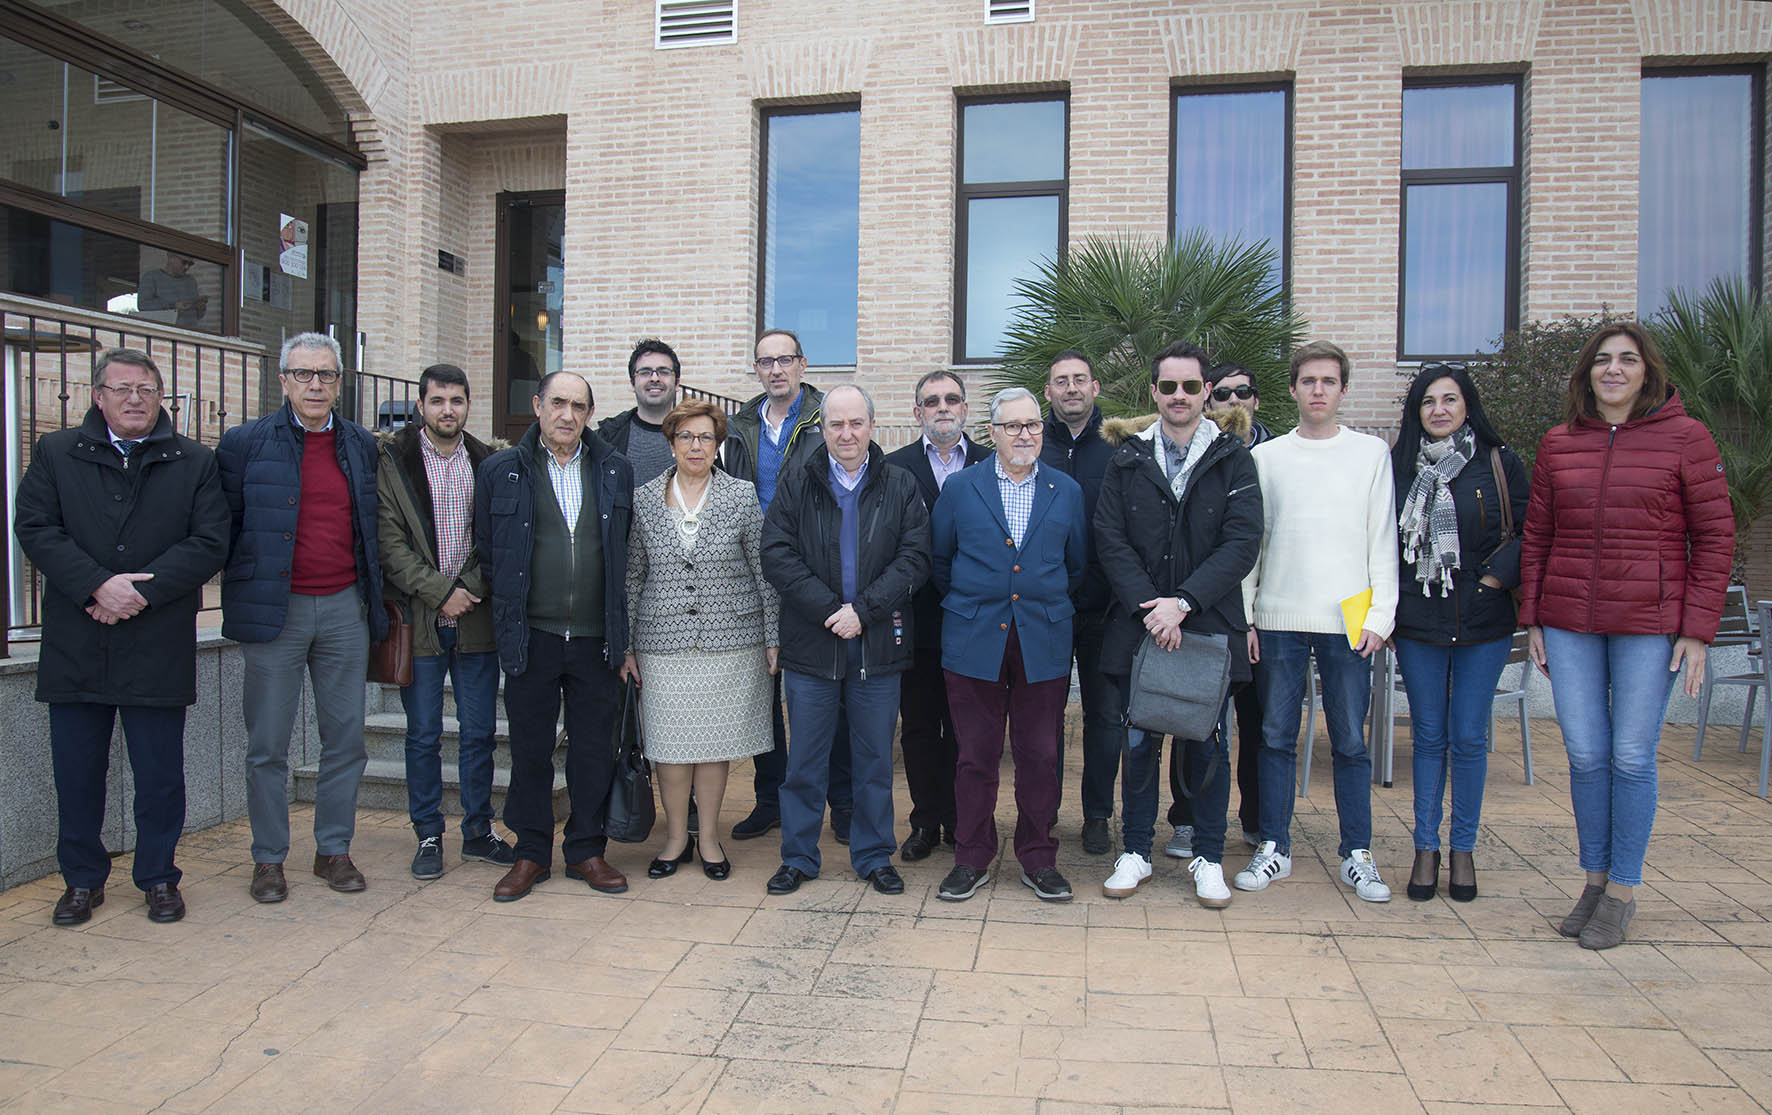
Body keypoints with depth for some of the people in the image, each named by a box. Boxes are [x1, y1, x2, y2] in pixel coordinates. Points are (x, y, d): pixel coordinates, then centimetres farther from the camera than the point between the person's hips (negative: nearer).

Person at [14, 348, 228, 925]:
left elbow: (209, 542, -4)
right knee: (77, 771, 10)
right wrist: (97, 586, -16)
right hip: (75, 645, 1)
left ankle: (158, 877, 22)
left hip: (158, 645, -1)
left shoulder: (194, 462, 5)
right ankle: (83, 879, 26)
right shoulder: (55, 453, 9)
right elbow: (34, 527, -2)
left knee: (160, 773, 6)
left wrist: (141, 591, -14)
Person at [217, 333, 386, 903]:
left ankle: (334, 850, 22)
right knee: (268, 745, 6)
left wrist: (376, 601, 9)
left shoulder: (362, 445, 8)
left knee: (346, 738, 8)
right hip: (273, 611, -2)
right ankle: (268, 859, 20)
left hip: (345, 609, 3)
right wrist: (238, 601, -3)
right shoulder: (245, 443, 0)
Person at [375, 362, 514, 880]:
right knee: (423, 735, 7)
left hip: (476, 619, 2)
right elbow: (390, 543, -7)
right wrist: (441, 593, -13)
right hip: (419, 619, -2)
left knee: (478, 732, 8)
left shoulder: (487, 462, 8)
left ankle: (479, 831, 22)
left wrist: (471, 589, -6)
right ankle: (428, 835, 20)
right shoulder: (393, 462, -1)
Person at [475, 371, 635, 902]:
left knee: (594, 748, 8)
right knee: (530, 748, 8)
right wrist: (509, 616, 6)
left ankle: (587, 850, 23)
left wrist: (622, 634, 6)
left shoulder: (616, 470, 6)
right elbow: (487, 552, 8)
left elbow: (625, 555, 10)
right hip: (532, 636, -1)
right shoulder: (500, 470, 3)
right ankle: (531, 853, 22)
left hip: (597, 638, 1)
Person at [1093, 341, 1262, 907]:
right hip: (1138, 626, 1)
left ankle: (1208, 858, 24)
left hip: (1210, 625, -1)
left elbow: (1243, 542, -8)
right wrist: (1149, 606, -14)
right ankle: (1136, 852, 24)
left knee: (1209, 744, 8)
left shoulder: (1233, 460, 2)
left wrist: (1184, 601, -17)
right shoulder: (1128, 460, 6)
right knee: (1139, 743, 8)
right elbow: (1110, 541, -2)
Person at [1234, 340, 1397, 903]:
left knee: (1351, 741, 4)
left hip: (1348, 620, -1)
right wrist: (1243, 616, 2)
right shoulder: (1265, 457, 8)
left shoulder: (1371, 452, 7)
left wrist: (1380, 614, -3)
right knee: (1276, 738, 6)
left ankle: (1357, 855, 16)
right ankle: (1274, 848, 16)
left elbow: (1383, 538, 4)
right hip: (1278, 620, 1)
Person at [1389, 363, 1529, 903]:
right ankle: (1426, 848, 16)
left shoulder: (1500, 463, 2)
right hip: (1417, 621, 1)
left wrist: (1494, 580, -11)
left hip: (1483, 621, -1)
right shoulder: (1399, 465, 5)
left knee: (1469, 738, 3)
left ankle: (1464, 850, 17)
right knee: (1428, 737, 7)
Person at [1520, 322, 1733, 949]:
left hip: (1649, 623, -3)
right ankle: (1594, 880, 23)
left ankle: (1622, 892, 18)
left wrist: (1698, 629, -7)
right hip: (1569, 624, 3)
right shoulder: (1558, 444, 8)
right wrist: (1533, 618, 6)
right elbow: (1536, 537, 11)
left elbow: (1714, 537, -2)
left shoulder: (1685, 438, -1)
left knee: (1632, 757, 3)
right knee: (1585, 756, 8)